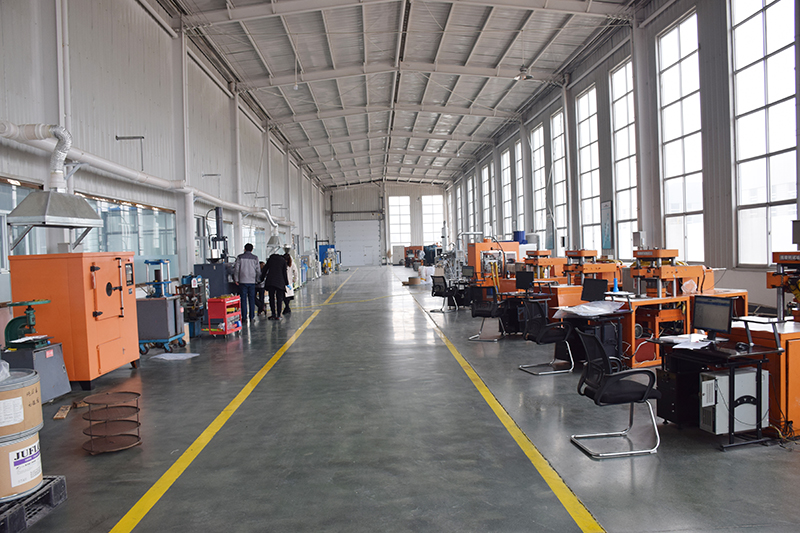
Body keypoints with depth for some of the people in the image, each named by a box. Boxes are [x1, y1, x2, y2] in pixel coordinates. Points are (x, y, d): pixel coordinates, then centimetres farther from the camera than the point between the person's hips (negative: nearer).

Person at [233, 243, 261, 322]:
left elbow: (236, 269, -3)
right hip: (252, 281, 1)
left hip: (242, 281, -1)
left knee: (243, 299, 2)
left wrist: (236, 279, 4)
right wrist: (257, 280, 15)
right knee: (252, 299, 7)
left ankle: (244, 316, 0)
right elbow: (258, 270, 3)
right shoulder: (255, 258, 3)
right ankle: (251, 316, 8)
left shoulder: (240, 257, -1)